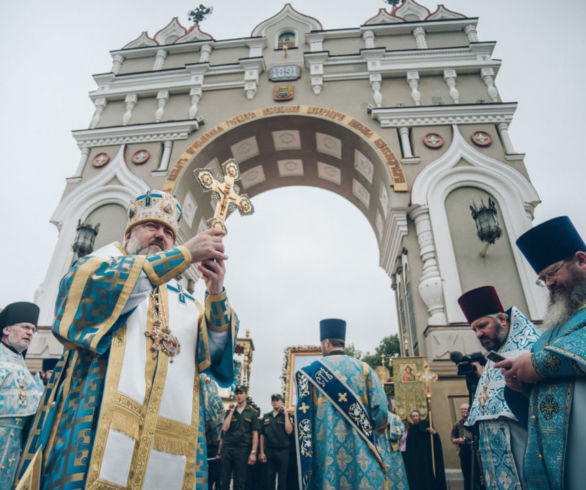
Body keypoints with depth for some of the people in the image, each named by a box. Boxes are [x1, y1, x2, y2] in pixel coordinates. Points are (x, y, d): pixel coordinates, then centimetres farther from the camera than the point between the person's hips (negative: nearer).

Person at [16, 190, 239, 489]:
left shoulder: (186, 304, 19)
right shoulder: (103, 261, 13)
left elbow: (218, 351, 7)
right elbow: (87, 284, -11)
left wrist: (216, 294, -12)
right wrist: (185, 254, -14)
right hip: (95, 420, -3)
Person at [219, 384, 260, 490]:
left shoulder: (252, 412, 4)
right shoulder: (230, 411, 11)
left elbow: (255, 434, 1)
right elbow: (224, 428, -3)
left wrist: (253, 453, -7)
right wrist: (232, 411, -2)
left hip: (243, 449, -2)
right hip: (227, 448, 2)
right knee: (223, 481, 5)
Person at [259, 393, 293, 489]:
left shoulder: (286, 416, 4)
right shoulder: (266, 416, 10)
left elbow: (289, 431, -11)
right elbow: (262, 435, 10)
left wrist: (285, 414, -11)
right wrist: (262, 452, 4)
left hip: (283, 451, -2)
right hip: (269, 451, 2)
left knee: (282, 478, 3)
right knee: (269, 477, 6)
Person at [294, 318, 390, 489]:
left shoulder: (311, 370, 0)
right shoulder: (363, 368, 4)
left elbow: (303, 411, -5)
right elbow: (380, 407, -3)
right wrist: (367, 434, 11)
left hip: (325, 449, -1)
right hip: (361, 451, 1)